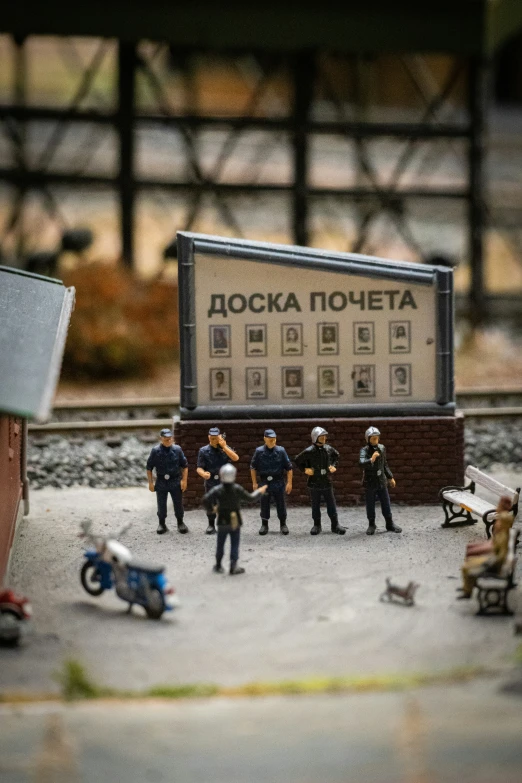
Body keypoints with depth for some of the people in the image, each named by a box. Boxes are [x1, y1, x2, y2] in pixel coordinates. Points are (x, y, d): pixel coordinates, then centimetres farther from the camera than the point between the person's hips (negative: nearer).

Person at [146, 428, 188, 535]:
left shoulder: (177, 450, -3)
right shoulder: (155, 451, -5)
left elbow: (185, 466, 4)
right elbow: (149, 468, 2)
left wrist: (184, 480, -2)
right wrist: (151, 482, -1)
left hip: (176, 481, 0)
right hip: (161, 482, 0)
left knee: (178, 504, 7)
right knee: (161, 505, 7)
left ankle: (180, 523, 24)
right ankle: (161, 524, 22)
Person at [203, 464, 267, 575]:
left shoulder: (217, 490, -12)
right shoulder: (238, 489, -10)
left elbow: (206, 500, -20)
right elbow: (250, 498, 1)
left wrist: (210, 509, 0)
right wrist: (259, 492, 19)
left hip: (222, 521, 0)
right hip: (235, 522, 0)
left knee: (220, 544, 14)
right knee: (234, 544, 7)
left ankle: (218, 566, 22)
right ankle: (233, 567, 4)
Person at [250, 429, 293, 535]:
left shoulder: (281, 451, -3)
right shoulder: (259, 451, -2)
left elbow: (289, 468, 0)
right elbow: (253, 468, 6)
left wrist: (289, 483, -4)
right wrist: (254, 482, 3)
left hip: (278, 482, 0)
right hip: (264, 482, 1)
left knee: (281, 504, 4)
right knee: (264, 504, 7)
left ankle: (283, 524, 17)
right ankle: (264, 525, 19)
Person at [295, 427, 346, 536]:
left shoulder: (329, 449, 1)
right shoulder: (309, 451, -10)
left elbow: (336, 455, 22)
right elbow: (297, 460, 0)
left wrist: (334, 466, 9)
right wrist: (304, 469, -6)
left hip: (327, 482, 2)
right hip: (314, 483, -2)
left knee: (331, 505, 4)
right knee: (315, 505, 8)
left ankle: (335, 525, 11)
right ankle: (317, 525, 18)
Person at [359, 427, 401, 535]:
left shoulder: (382, 448, 4)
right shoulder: (364, 450, -12)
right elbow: (362, 463, -32)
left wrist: (390, 477, 21)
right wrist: (371, 460, -50)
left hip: (382, 481, 4)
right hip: (369, 482, -4)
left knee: (386, 504, 7)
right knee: (370, 505, 5)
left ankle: (390, 524, 16)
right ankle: (371, 525, 17)